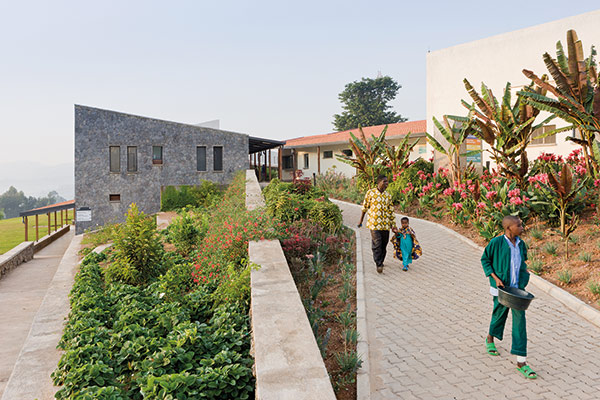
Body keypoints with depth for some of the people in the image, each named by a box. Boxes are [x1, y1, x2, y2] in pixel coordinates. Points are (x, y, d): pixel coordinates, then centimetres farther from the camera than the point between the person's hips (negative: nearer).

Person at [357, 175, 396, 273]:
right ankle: (379, 264, -5)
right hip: (374, 223, -4)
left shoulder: (388, 196, 10)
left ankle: (380, 261, 27)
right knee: (377, 244, -10)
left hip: (385, 224, 4)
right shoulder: (370, 193, -2)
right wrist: (361, 220, 10)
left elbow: (391, 211, 12)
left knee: (384, 244, 9)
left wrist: (393, 225, 8)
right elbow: (365, 207, 5)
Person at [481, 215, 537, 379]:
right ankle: (490, 339, 48)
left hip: (517, 288, 4)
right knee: (499, 315, 14)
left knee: (520, 321, -1)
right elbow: (485, 259, -6)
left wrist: (524, 273, 2)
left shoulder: (521, 244, 2)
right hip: (501, 288, -4)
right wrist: (495, 277, -15)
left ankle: (521, 362, 4)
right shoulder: (496, 242, -15)